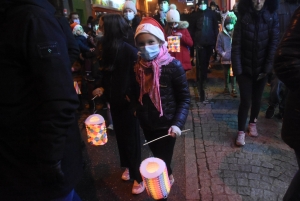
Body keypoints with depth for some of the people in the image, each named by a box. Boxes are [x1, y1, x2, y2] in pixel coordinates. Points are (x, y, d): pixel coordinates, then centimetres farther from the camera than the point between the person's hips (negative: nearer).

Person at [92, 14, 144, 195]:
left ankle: (138, 176, 23)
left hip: (128, 102, -7)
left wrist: (132, 97, -15)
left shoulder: (130, 51, -20)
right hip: (114, 100, 7)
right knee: (120, 135, 18)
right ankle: (128, 166, 40)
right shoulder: (106, 49, 3)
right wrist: (101, 87, -4)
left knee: (131, 139, 5)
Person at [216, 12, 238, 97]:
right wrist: (222, 53, -12)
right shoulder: (221, 34, 0)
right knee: (226, 73, 15)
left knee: (233, 73, 2)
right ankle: (226, 87, 30)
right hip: (225, 58, 1)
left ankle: (233, 89, 11)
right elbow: (218, 46, 2)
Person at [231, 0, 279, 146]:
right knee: (245, 101, -2)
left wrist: (267, 68, -9)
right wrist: (237, 70, -14)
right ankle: (241, 132, 14)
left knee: (257, 99, 15)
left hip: (262, 68, 2)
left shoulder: (272, 17, -4)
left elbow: (274, 44, -4)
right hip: (245, 68, -2)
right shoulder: (243, 18, -8)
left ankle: (253, 123, 38)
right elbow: (236, 46, -10)